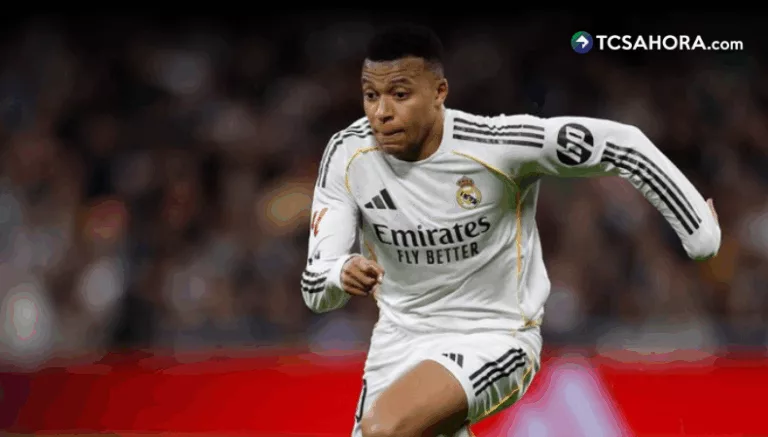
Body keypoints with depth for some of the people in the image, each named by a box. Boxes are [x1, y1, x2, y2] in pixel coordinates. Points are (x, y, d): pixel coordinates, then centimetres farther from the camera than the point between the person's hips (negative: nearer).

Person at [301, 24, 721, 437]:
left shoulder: (497, 146, -23)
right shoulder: (347, 156, -12)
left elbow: (620, 144, -13)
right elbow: (316, 289, -11)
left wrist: (699, 232, -7)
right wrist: (342, 275, -35)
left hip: (493, 338, -5)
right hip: (400, 338, 6)